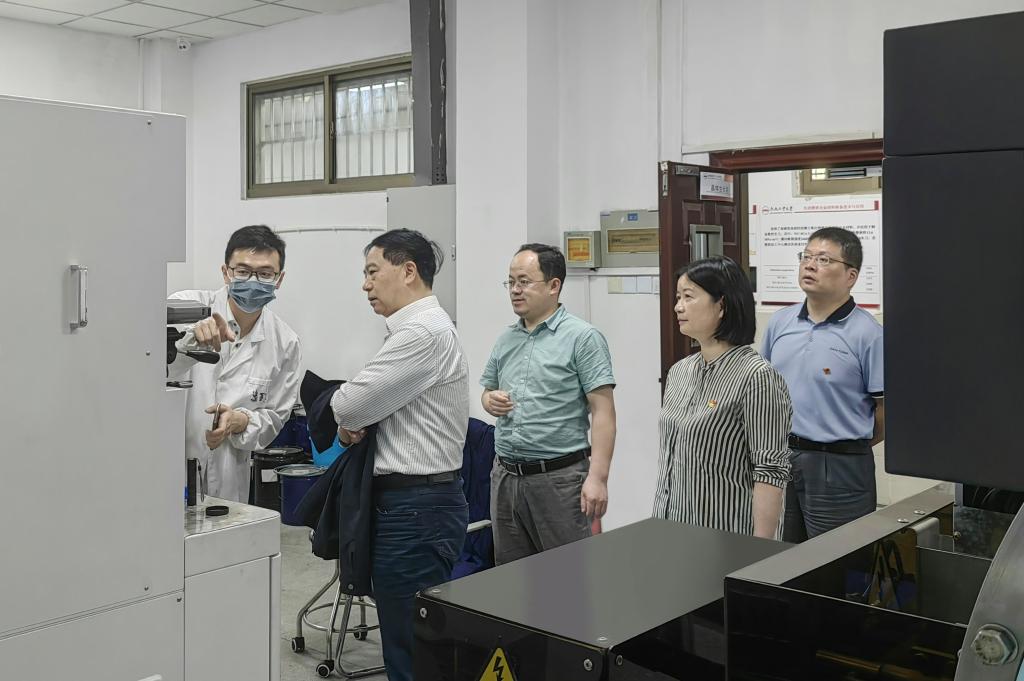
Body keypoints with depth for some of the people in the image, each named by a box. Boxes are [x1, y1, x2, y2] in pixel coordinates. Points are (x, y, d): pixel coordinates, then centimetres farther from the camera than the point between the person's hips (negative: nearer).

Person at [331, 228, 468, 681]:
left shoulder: (422, 331, -17)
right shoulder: (417, 327, 15)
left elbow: (349, 405, -18)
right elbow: (378, 404, 20)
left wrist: (346, 422, 5)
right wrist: (354, 424, -2)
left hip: (416, 508, -10)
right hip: (417, 502, 10)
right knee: (413, 643, 17)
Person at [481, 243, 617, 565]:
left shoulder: (582, 337, -7)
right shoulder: (506, 339, 11)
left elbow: (603, 412, -12)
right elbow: (487, 391, 22)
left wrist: (598, 477, -20)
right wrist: (491, 401, -2)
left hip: (559, 476, -6)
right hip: (505, 476, 6)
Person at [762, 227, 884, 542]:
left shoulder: (868, 334, -12)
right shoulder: (779, 322, 6)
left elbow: (887, 412, -8)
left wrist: (848, 445, 4)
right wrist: (788, 445, 11)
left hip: (838, 469, -5)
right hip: (777, 460, 5)